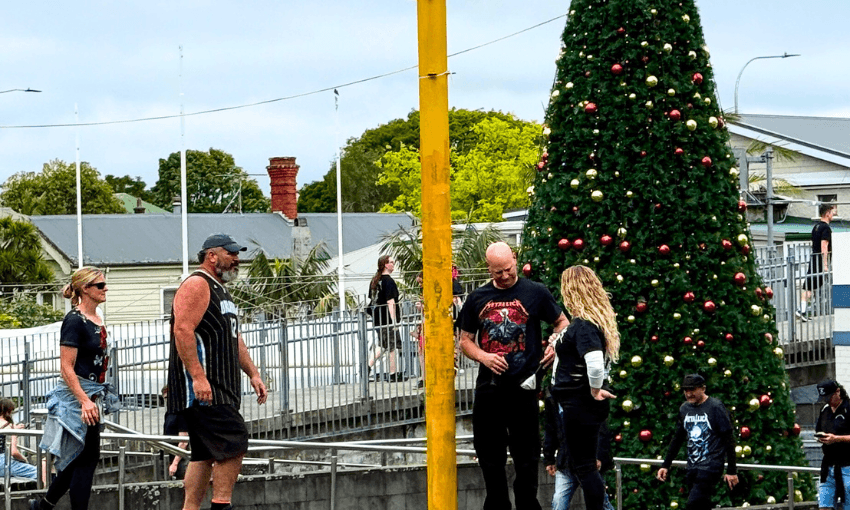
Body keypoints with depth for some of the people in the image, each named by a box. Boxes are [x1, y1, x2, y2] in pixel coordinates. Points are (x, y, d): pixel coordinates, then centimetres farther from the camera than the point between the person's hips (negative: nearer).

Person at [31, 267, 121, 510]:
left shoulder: (97, 318, 12)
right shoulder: (74, 321, -15)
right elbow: (66, 367, -19)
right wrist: (84, 401, -27)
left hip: (93, 394, 9)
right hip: (77, 394, -9)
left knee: (78, 458, 13)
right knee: (87, 458, -7)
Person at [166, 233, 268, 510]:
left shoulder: (220, 290, 23)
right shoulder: (197, 285, -9)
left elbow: (234, 339, 30)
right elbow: (182, 330, -20)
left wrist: (253, 373, 22)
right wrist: (198, 377, -26)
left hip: (221, 388, 10)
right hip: (202, 386, -10)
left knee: (206, 453, 8)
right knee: (234, 442, -16)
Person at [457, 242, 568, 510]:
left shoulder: (535, 292, 1)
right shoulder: (477, 298, 9)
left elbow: (562, 323, 10)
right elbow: (465, 340, 13)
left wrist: (555, 346, -10)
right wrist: (483, 357, -7)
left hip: (523, 386, -3)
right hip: (488, 386, 3)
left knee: (526, 455, 1)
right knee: (489, 454, 9)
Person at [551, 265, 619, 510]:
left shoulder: (583, 324, -19)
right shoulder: (596, 320, 11)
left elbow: (595, 363, -33)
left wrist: (595, 390, -18)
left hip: (579, 405, -10)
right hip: (583, 404, 10)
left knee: (584, 466, -4)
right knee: (582, 465, 17)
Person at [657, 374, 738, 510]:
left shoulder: (715, 407, -6)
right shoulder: (684, 409, 12)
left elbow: (728, 441, -6)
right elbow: (677, 439, 22)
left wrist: (731, 471, -8)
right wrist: (665, 465, 18)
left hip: (711, 466, -6)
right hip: (693, 468, 6)